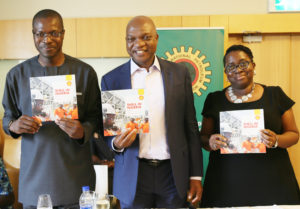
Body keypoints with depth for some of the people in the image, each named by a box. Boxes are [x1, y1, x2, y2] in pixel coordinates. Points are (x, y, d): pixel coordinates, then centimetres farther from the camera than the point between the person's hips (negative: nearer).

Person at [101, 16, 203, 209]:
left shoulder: (179, 73, 5)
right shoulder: (111, 79, 3)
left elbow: (191, 127, 6)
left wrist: (196, 176, 3)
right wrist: (116, 143, -15)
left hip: (173, 173, 1)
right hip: (133, 176, 0)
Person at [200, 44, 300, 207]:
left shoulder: (274, 95, 5)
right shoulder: (214, 100, 7)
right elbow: (203, 137, 12)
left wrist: (276, 140, -13)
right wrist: (210, 142, -11)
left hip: (271, 180, 0)